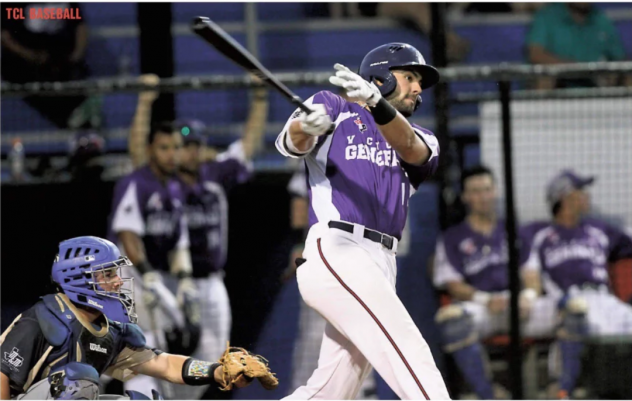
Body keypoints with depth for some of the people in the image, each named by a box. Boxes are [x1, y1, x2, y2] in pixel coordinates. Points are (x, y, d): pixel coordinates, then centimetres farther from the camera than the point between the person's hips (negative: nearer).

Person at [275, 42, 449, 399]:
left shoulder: (421, 141, 22)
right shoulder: (334, 108, 11)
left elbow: (407, 146, -4)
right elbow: (292, 143, -8)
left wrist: (375, 103, -26)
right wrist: (305, 126, -34)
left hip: (381, 265, 6)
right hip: (336, 252, -6)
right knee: (410, 353, -20)